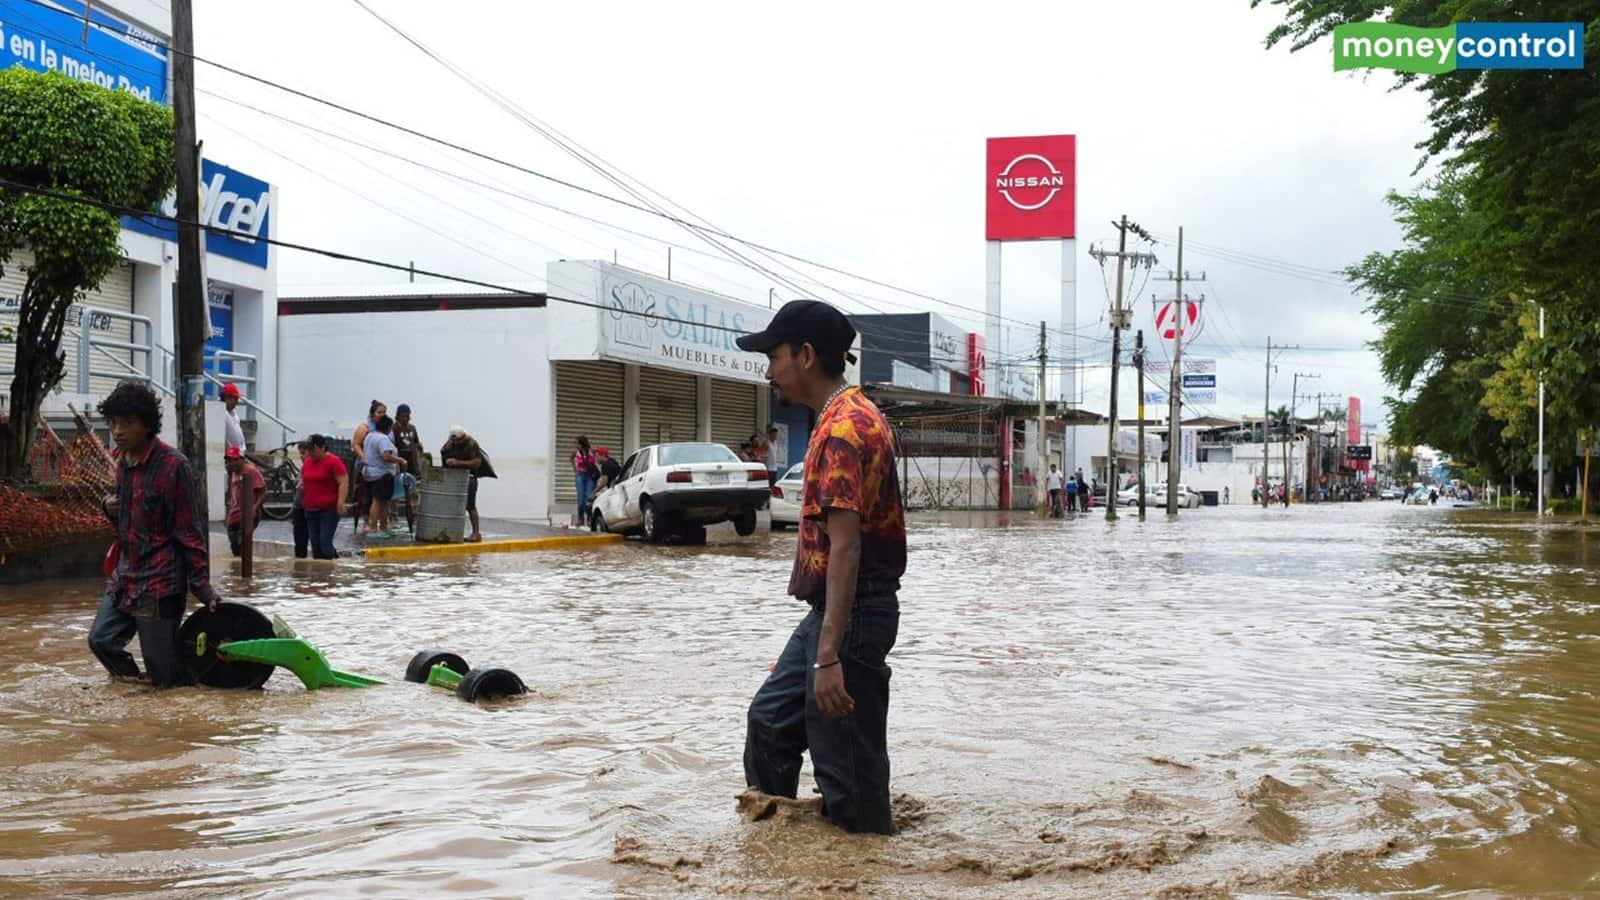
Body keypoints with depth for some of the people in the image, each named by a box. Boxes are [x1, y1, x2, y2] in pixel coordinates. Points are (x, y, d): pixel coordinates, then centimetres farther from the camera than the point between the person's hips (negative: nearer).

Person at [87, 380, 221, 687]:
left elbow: (190, 530, -14)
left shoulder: (173, 465, -16)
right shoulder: (123, 461, 9)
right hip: (124, 576, 8)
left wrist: (202, 586, -15)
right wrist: (111, 508, 1)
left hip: (159, 581, -8)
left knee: (164, 674, -4)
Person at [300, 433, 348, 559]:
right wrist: (301, 484, 8)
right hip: (310, 510, 7)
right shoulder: (307, 462, 14)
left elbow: (343, 483, -13)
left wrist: (340, 502, -21)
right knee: (315, 544, 7)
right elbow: (302, 477, 30)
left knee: (325, 542, -13)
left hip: (328, 510, -7)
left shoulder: (334, 462, -8)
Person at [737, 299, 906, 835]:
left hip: (850, 613, -11)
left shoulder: (843, 427, -20)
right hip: (831, 609, 11)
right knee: (771, 717, 21)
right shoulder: (851, 416, 13)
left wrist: (830, 656, -30)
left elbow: (845, 546, -27)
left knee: (847, 762, -2)